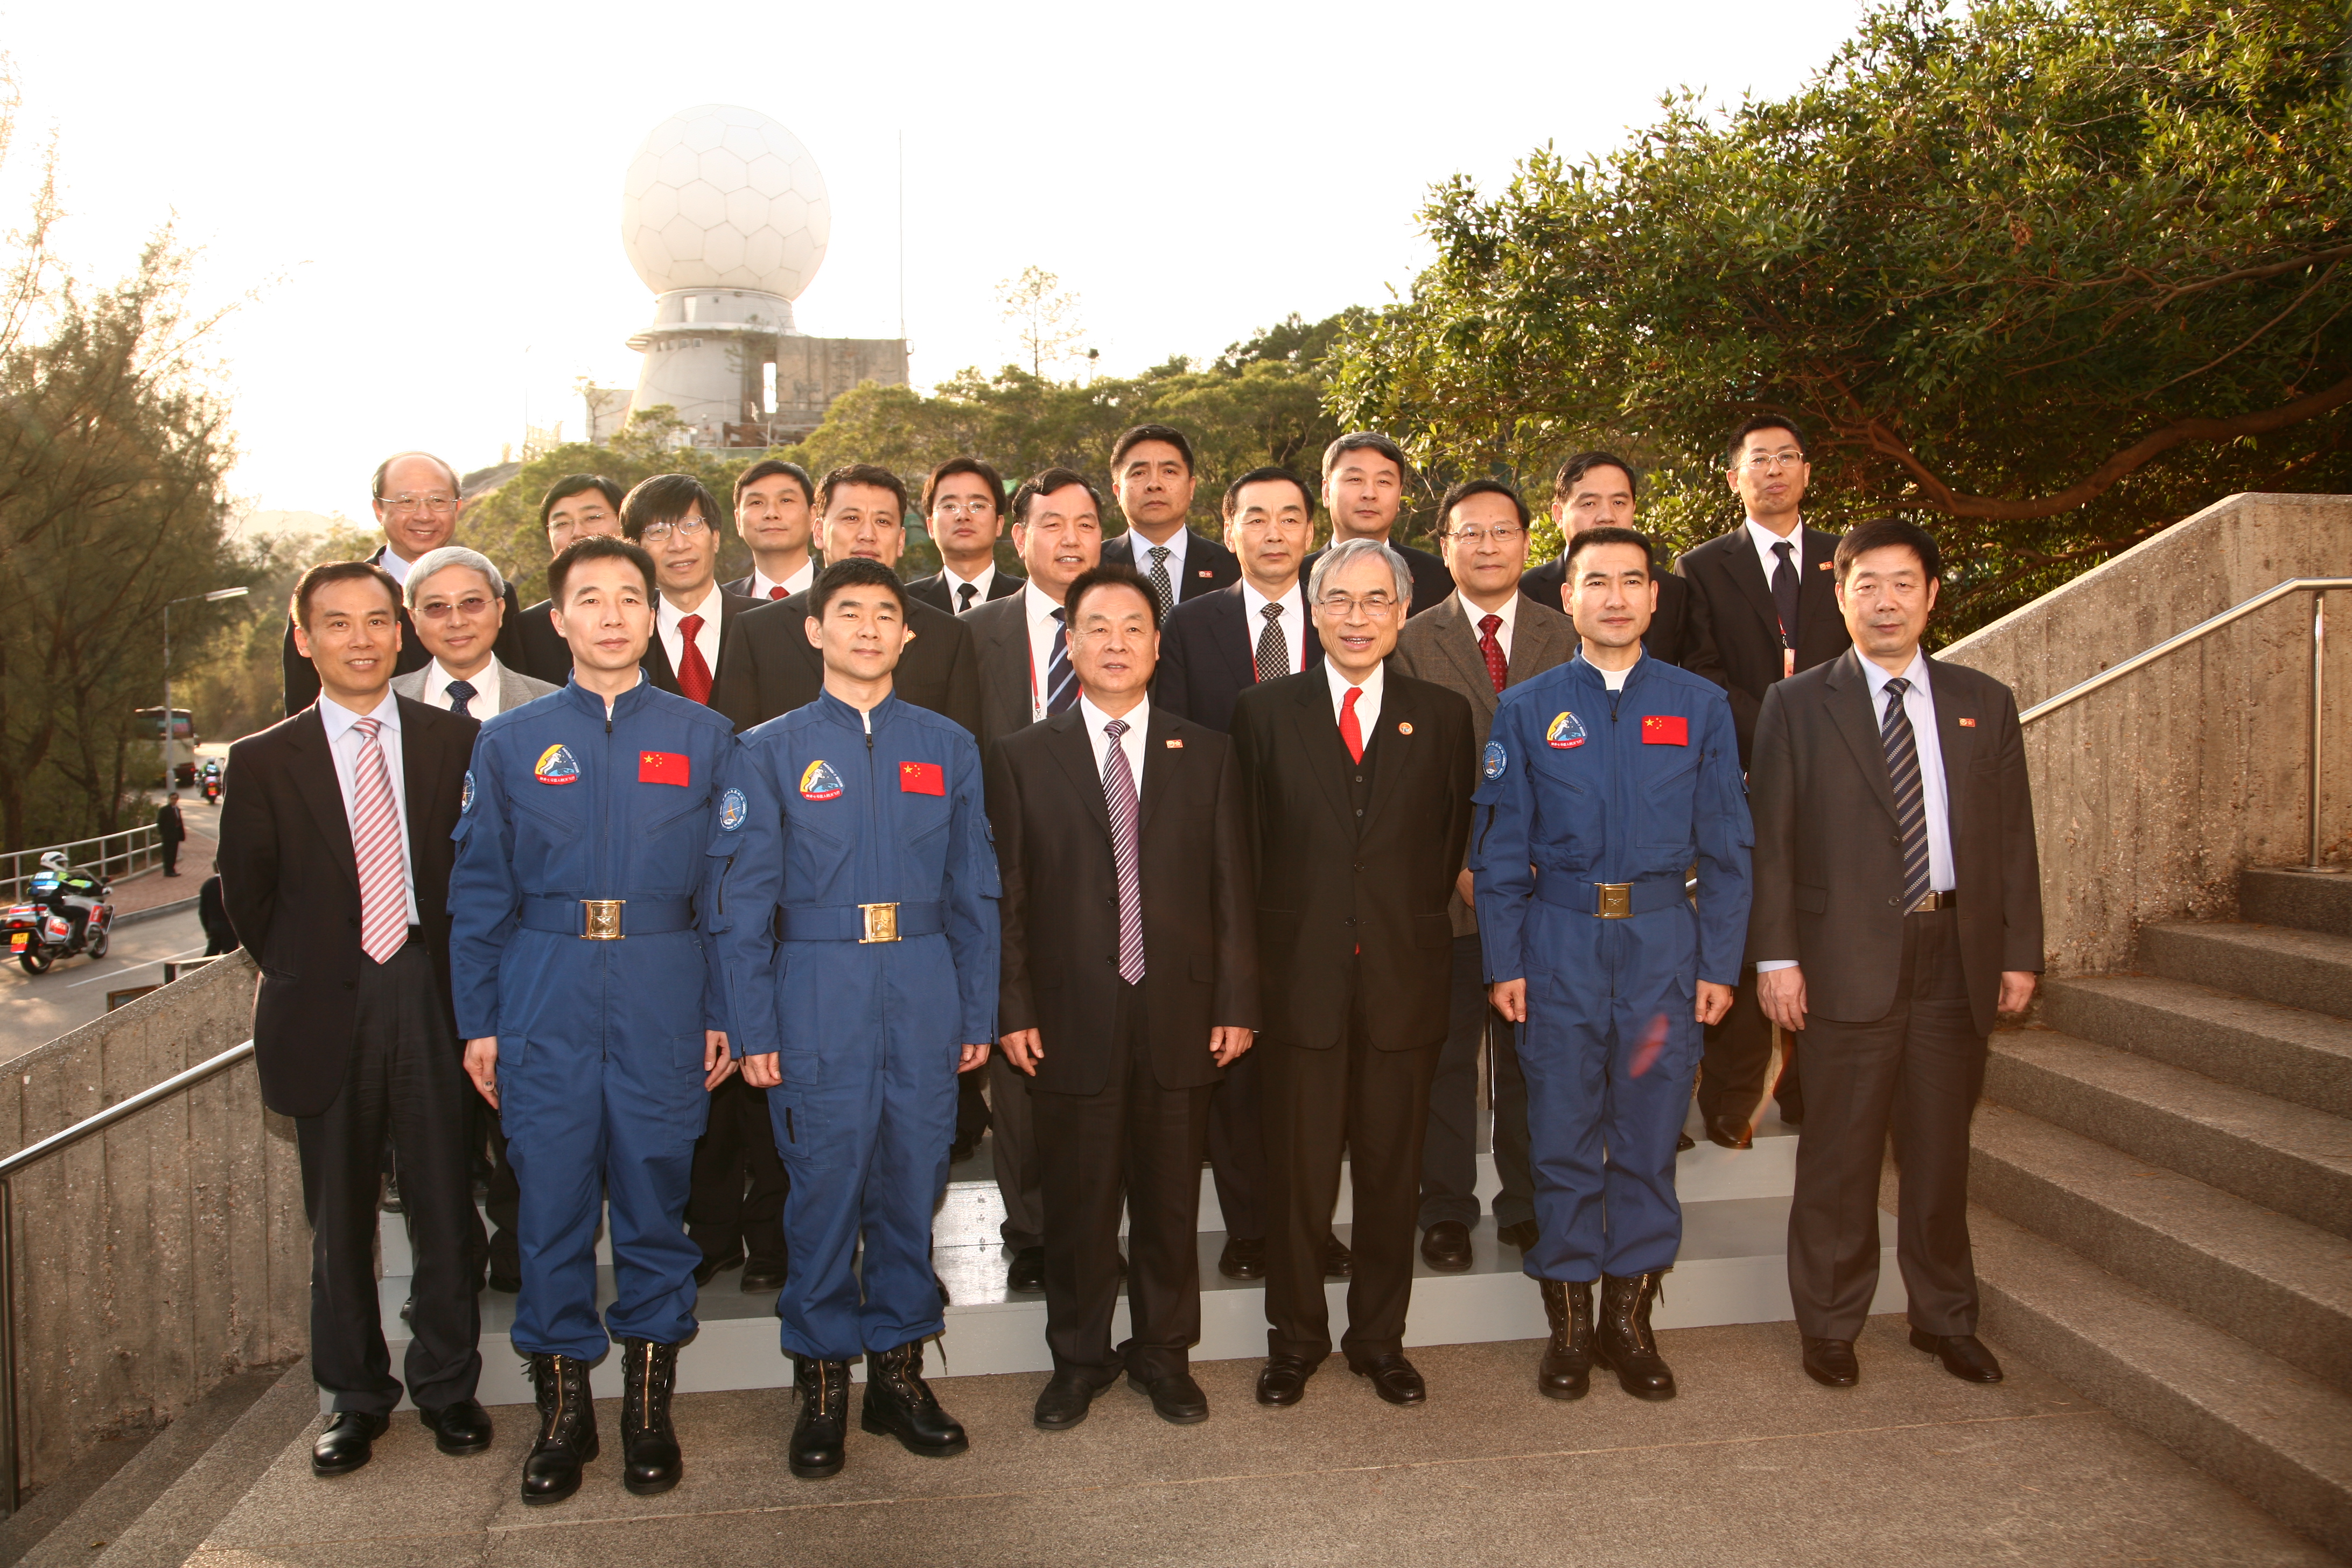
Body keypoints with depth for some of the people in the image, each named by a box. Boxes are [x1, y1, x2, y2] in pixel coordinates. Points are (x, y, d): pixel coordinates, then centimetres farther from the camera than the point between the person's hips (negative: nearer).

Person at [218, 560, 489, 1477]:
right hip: (325, 1014, 1)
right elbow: (247, 895, 9)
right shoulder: (265, 762, 3)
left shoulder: (456, 745, 2)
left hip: (433, 1000, 0)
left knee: (445, 1206, 5)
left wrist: (460, 980, 1)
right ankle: (355, 1396, 27)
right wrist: (302, 979, 8)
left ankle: (448, 1386, 23)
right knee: (339, 1219, 11)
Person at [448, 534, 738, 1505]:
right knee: (551, 1198, 4)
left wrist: (725, 1013, -1)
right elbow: (479, 892, 8)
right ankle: (562, 1405, 20)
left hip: (664, 1000, 0)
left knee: (655, 1194, 6)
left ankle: (649, 1400, 21)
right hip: (547, 997, 1)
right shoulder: (511, 743, 8)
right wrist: (479, 1022, 3)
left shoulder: (703, 739, 5)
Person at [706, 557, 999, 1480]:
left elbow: (974, 890, 10)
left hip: (924, 986, 2)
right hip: (818, 992, -2)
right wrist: (753, 1027, -5)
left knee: (912, 1178, 7)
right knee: (824, 1184, 1)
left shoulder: (949, 748, 10)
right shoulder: (770, 752, 4)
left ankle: (899, 1369, 22)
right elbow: (741, 899, 1)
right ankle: (822, 1379, 17)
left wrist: (978, 1013, 5)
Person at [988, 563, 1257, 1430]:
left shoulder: (1206, 754, 7)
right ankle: (1078, 1358, 27)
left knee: (1171, 1198, 11)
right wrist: (1012, 1008, -5)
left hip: (1181, 1015, 1)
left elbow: (1231, 889, 5)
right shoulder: (1022, 757, 4)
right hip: (1073, 1018, -1)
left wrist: (1236, 1001, -1)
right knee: (1077, 1202, 9)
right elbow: (1007, 896, 1)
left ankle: (1164, 1353, 29)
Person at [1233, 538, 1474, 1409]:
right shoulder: (1264, 710, 3)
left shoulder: (1442, 716, 6)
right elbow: (1247, 844, 3)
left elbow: (1452, 845, 9)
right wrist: (1262, 953, 0)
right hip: (1301, 977, -1)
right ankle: (1295, 1339, 25)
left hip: (1404, 978, 1)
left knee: (1392, 1173, 11)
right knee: (1298, 1173, 7)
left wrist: (1414, 926, 3)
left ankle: (1381, 1339, 28)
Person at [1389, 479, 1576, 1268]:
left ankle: (1527, 1204, 24)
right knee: (1446, 1056, 6)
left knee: (1533, 1053, 10)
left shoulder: (1567, 638, 9)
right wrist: (1460, 861, -9)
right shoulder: (1412, 642, 3)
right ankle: (1447, 1209, 19)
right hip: (1448, 888, -2)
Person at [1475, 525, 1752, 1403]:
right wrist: (1504, 963, -3)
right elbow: (1501, 850, 4)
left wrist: (1720, 962, 0)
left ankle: (1630, 1319, 21)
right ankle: (1568, 1323, 18)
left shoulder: (1701, 706, 7)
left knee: (1650, 1135, 7)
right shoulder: (1527, 710, 5)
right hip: (1561, 942, -1)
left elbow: (1726, 847, 6)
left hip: (1664, 939, 1)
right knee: (1563, 1138, 4)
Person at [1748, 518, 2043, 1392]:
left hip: (1957, 957, 3)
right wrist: (1775, 955, -10)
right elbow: (1770, 839, -3)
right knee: (1841, 1154, 4)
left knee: (1942, 1148, 13)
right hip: (1849, 957, -3)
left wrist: (2020, 952, 5)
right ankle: (1830, 1324, 18)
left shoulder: (1984, 705, 11)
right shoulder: (1797, 705, 1)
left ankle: (1946, 1319, 29)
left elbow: (2014, 837, 10)